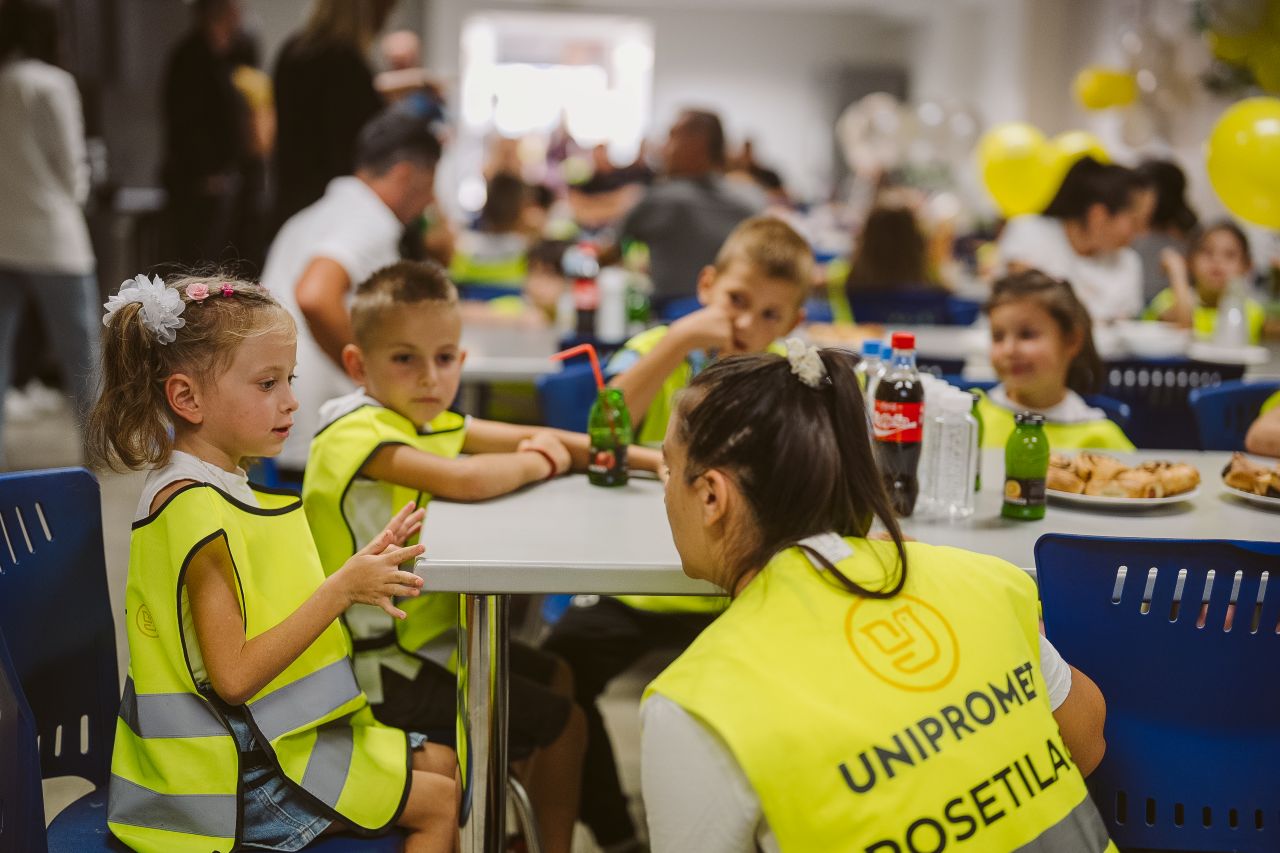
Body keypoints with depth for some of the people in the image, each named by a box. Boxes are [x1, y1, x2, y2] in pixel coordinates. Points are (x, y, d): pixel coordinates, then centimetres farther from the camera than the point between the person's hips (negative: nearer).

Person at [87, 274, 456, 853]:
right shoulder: (193, 507, -23)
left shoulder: (224, 490, 9)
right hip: (236, 776, -10)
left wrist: (358, 573, -1)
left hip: (270, 736, 10)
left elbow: (263, 620, 8)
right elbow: (233, 674, -25)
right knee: (439, 800, -4)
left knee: (441, 763, 16)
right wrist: (340, 590, -24)